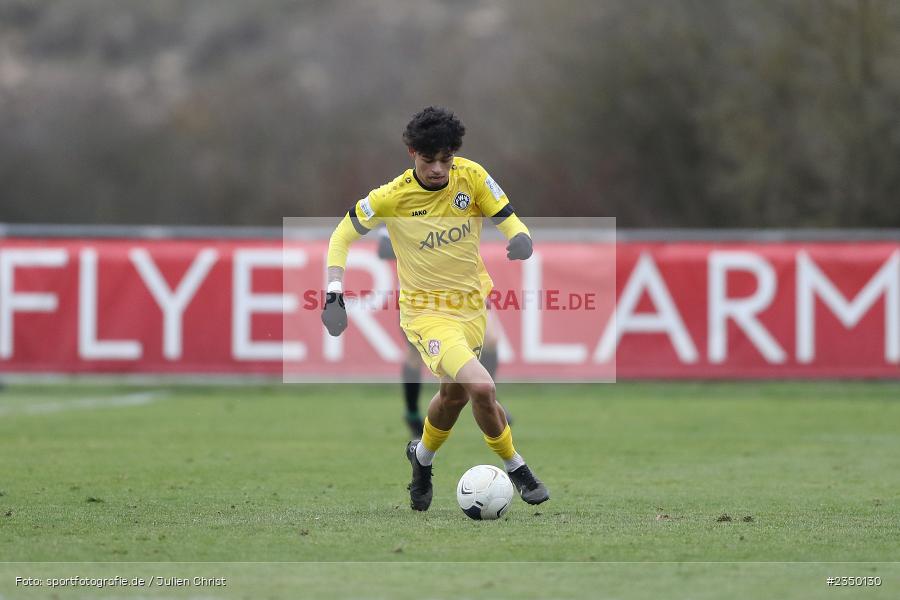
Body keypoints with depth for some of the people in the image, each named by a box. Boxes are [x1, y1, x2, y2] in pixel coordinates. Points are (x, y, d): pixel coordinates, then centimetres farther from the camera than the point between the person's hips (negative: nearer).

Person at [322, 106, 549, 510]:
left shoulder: (471, 177, -12)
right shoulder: (391, 198, -18)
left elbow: (509, 220, -7)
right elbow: (343, 235, -5)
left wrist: (521, 240, -31)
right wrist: (334, 294, -15)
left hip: (472, 304, 5)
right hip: (426, 311, -5)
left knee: (454, 393, 23)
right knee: (481, 388, -24)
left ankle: (422, 457, 52)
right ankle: (514, 467, -2)